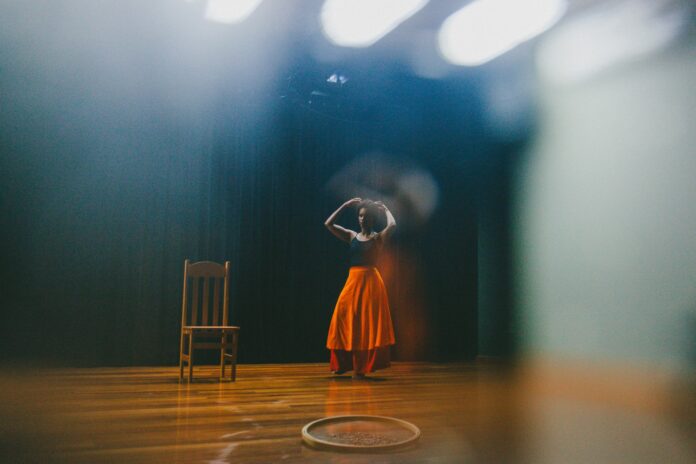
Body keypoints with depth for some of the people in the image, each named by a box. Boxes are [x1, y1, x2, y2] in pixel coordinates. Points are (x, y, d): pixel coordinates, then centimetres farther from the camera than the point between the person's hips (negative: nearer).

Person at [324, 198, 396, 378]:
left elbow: (392, 225, -19)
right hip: (353, 281, 4)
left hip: (371, 281, -4)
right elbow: (328, 224, 8)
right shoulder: (351, 235, 11)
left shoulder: (378, 238, 0)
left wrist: (385, 209, -1)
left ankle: (363, 367, 6)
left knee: (368, 325, -2)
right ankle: (344, 364, 14)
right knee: (345, 321, 2)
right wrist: (345, 205, 9)